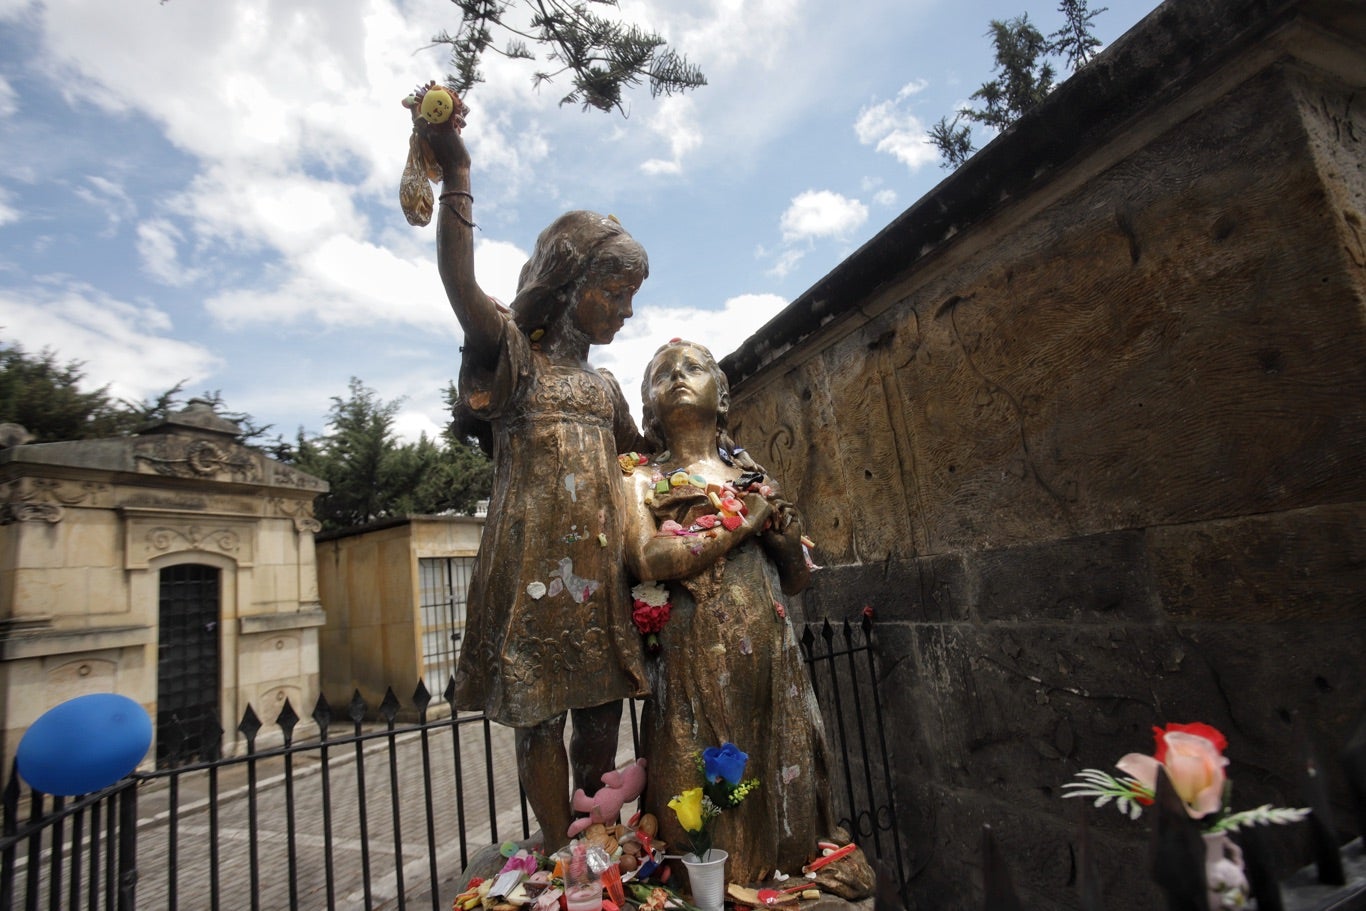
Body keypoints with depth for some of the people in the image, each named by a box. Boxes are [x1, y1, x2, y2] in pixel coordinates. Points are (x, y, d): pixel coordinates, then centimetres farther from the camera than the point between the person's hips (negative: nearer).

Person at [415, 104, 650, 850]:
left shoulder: (604, 388, 18)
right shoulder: (512, 355, -1)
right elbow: (461, 287, -20)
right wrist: (456, 177, -23)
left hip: (597, 572, 6)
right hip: (531, 567, -6)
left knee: (600, 714, 10)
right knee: (537, 716, 2)